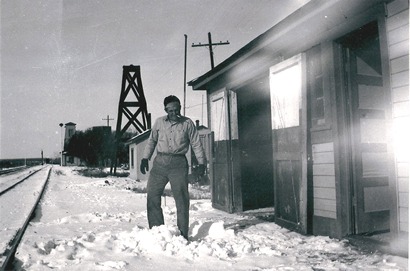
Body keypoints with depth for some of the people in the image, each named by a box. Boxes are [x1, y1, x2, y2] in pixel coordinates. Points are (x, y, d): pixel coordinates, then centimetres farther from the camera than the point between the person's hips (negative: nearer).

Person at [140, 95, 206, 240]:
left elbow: (196, 144, 7)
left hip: (179, 163, -2)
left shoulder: (187, 123, 4)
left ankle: (183, 234, 7)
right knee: (152, 196, -1)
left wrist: (201, 162, 1)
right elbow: (151, 141, 19)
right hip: (160, 162, 3)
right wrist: (145, 158, 12)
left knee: (182, 198, -3)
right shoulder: (159, 122, 10)